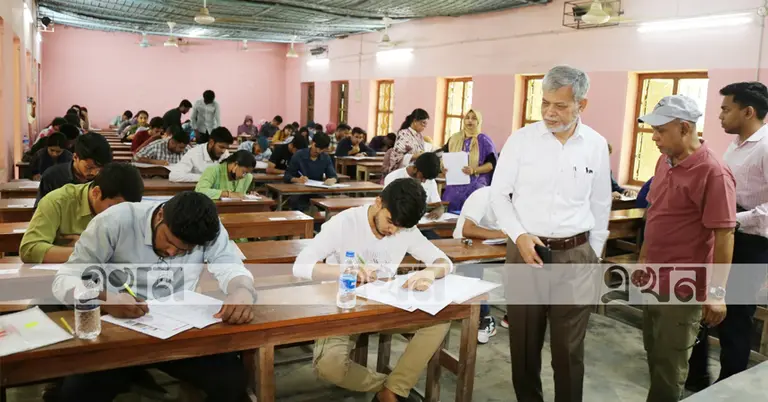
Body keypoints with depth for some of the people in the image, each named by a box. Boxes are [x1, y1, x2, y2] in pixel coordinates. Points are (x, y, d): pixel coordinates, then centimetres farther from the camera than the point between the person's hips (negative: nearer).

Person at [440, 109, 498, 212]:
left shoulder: (484, 141, 1)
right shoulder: (454, 139, 11)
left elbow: (492, 163, -5)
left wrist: (474, 170, -20)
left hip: (475, 187, -3)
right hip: (455, 186, 3)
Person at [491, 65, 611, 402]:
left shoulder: (596, 145, 1)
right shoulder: (521, 139, -4)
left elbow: (600, 206, 10)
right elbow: (498, 194, 0)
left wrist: (594, 255, 10)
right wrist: (519, 235, -13)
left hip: (575, 256, 1)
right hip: (525, 251, 0)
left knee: (569, 349, 10)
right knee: (524, 342, 12)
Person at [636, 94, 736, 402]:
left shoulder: (713, 173, -20)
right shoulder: (665, 161, 5)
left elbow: (724, 235, -20)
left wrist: (716, 291, -19)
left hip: (682, 288, -8)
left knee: (669, 366, 7)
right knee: (654, 355, 21)